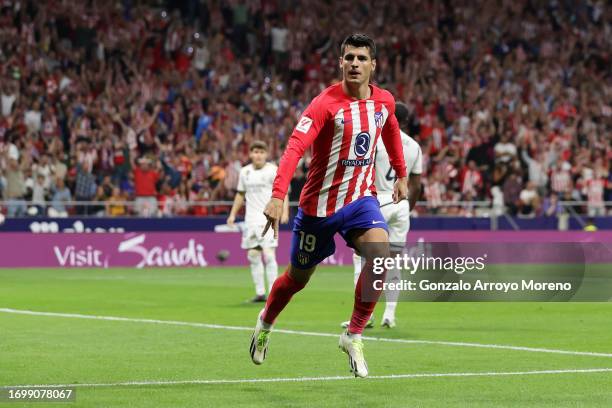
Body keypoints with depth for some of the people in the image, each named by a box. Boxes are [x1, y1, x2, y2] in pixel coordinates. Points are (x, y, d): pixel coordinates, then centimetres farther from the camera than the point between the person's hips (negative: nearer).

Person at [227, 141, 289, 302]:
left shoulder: (272, 170, -4)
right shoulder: (245, 172, 11)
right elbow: (240, 194, 21)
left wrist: (284, 211, -21)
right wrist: (233, 214, 16)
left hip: (268, 217, -6)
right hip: (251, 219, 6)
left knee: (268, 254, -14)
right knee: (253, 256, 4)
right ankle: (260, 293, 11)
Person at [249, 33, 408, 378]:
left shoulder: (384, 101, -1)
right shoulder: (326, 104, -19)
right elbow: (295, 148, -30)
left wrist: (401, 175, 26)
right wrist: (278, 197, -42)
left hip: (361, 198, 3)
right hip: (319, 204, -3)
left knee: (380, 250, -27)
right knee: (298, 277, 12)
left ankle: (354, 336, -13)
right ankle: (266, 322, 46)